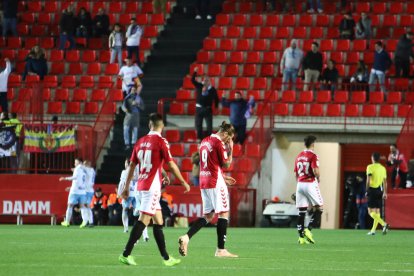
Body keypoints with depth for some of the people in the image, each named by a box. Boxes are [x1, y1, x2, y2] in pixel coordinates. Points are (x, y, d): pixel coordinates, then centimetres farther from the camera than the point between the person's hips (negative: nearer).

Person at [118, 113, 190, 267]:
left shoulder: (141, 142, 9)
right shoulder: (161, 142, -8)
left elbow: (132, 165, 13)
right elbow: (171, 165, -7)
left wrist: (126, 187, 19)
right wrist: (183, 182, 4)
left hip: (141, 186, 7)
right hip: (152, 187, -7)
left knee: (158, 221, 11)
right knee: (143, 220, -8)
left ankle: (166, 257, 13)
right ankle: (126, 254, -14)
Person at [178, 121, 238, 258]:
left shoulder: (205, 141, 15)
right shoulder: (219, 143, -12)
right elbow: (226, 164, -9)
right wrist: (230, 149, 1)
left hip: (204, 182, 8)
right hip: (216, 183, -8)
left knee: (208, 215, 11)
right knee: (223, 213, -1)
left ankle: (186, 237, -9)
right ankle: (221, 250, -3)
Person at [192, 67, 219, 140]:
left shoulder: (212, 89, 0)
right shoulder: (199, 86, 3)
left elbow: (216, 98, 6)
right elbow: (193, 80, -5)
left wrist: (216, 107, 3)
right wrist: (195, 72, -13)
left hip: (208, 109, -1)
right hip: (199, 108, 1)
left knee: (209, 125, -1)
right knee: (198, 125, 4)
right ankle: (199, 138, 11)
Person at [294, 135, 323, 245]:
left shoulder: (299, 156, 12)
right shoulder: (313, 156, -9)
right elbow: (315, 171, -20)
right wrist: (318, 178, 0)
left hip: (300, 184, 6)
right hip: (310, 184, -6)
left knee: (302, 212, 7)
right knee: (319, 208, 4)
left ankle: (301, 237, 4)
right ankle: (308, 229, -11)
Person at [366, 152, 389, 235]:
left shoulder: (370, 167, -7)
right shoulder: (383, 168, 9)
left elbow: (368, 180, -14)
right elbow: (385, 181, 9)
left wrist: (367, 191, -8)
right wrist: (385, 193, 12)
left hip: (372, 190, -6)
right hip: (380, 190, 6)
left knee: (371, 211, -6)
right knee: (377, 211, 10)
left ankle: (384, 224, -24)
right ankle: (373, 230, 11)